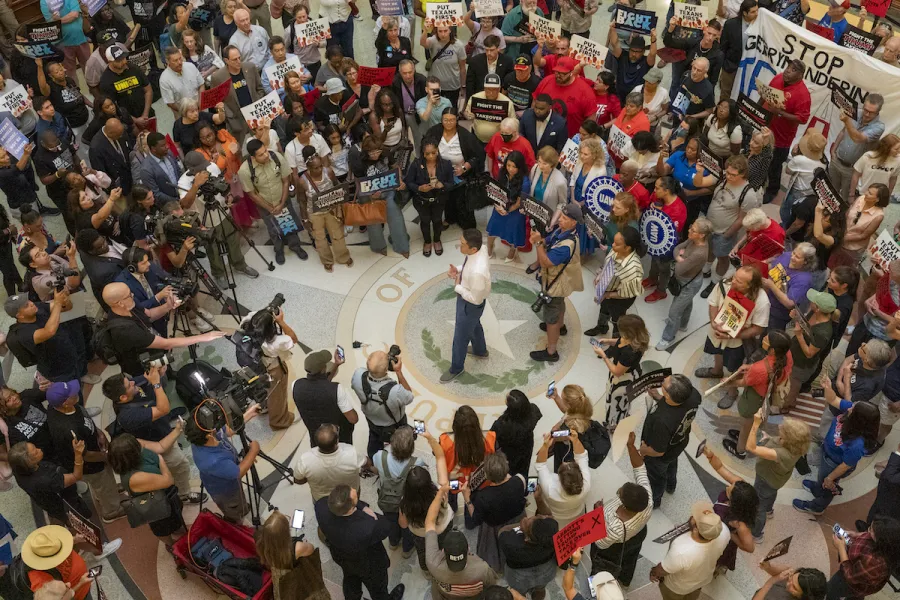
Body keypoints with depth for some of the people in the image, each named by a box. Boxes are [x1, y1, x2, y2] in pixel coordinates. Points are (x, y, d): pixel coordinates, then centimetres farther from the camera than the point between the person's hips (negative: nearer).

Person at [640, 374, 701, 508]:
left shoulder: (662, 420, -49)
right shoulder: (693, 395, -33)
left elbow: (658, 451, -29)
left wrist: (643, 450, -10)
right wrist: (657, 396, -15)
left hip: (661, 456, -5)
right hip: (679, 443, 5)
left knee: (656, 477, 29)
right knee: (671, 465, 38)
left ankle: (653, 501, 60)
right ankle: (670, 486, 70)